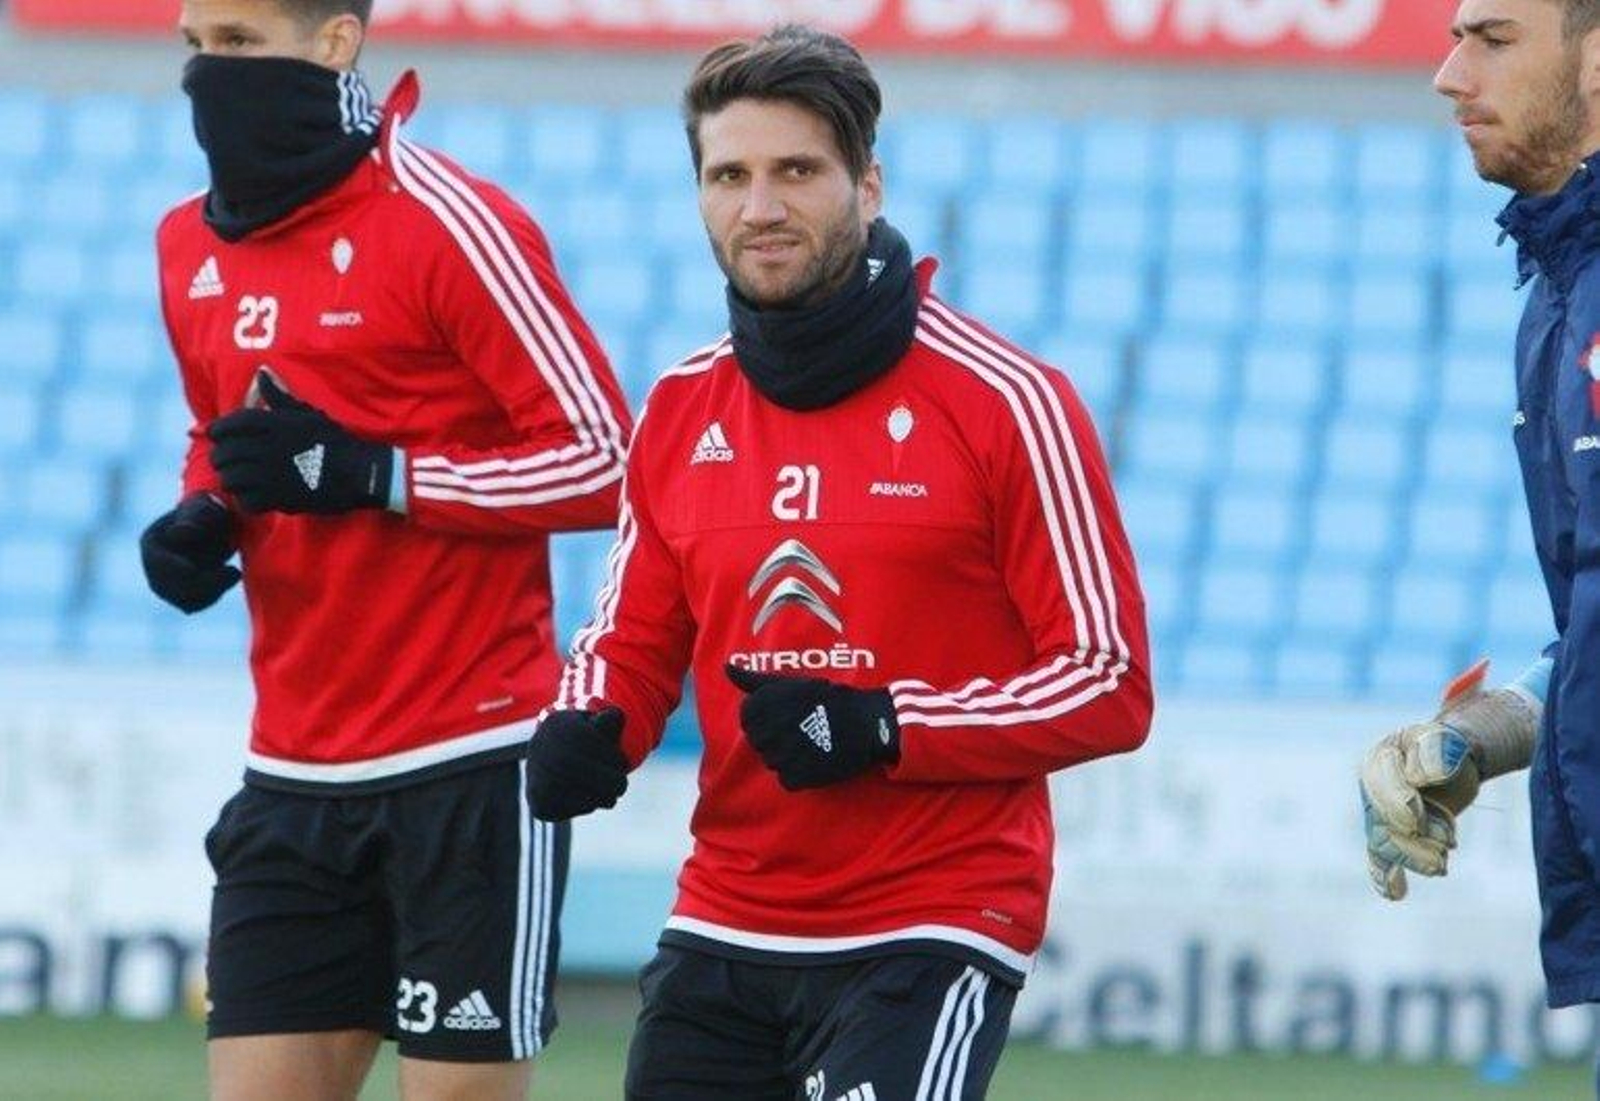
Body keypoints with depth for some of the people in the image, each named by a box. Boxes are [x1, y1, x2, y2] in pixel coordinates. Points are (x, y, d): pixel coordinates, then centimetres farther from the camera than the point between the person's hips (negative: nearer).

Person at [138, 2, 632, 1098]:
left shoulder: (447, 224, -11)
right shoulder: (190, 249, 11)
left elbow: (604, 458, -14)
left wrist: (367, 473, -21)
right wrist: (201, 520, 4)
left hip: (470, 766, -7)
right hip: (295, 782, 7)